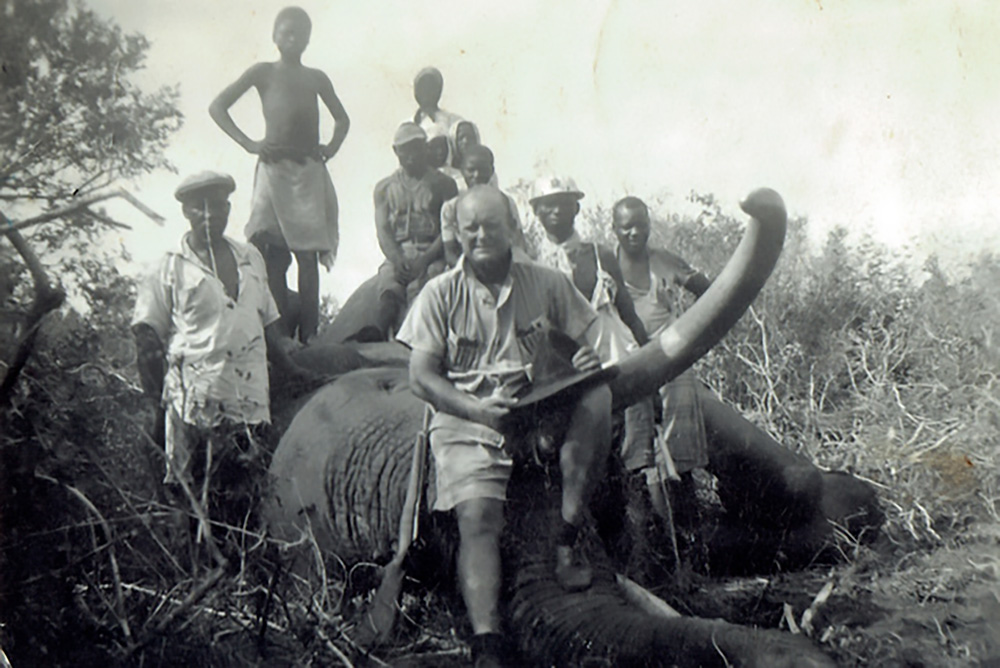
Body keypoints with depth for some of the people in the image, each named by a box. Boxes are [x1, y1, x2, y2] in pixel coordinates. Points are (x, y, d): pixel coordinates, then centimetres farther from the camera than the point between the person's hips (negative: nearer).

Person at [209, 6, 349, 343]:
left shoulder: (316, 78, 14)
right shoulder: (263, 73, 6)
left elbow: (342, 119, 27)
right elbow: (217, 106, 3)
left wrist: (332, 147, 8)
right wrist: (248, 144, -6)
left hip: (309, 170, 2)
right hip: (273, 168, -2)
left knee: (308, 256, -3)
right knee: (272, 257, -6)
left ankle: (309, 337, -2)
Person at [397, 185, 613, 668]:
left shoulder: (547, 284, 10)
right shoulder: (441, 294, 5)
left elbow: (592, 336, 11)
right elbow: (421, 377, 0)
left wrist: (592, 357, -16)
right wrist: (477, 409, -17)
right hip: (467, 422, -1)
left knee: (597, 394, -26)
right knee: (477, 515, -25)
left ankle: (567, 537, -20)